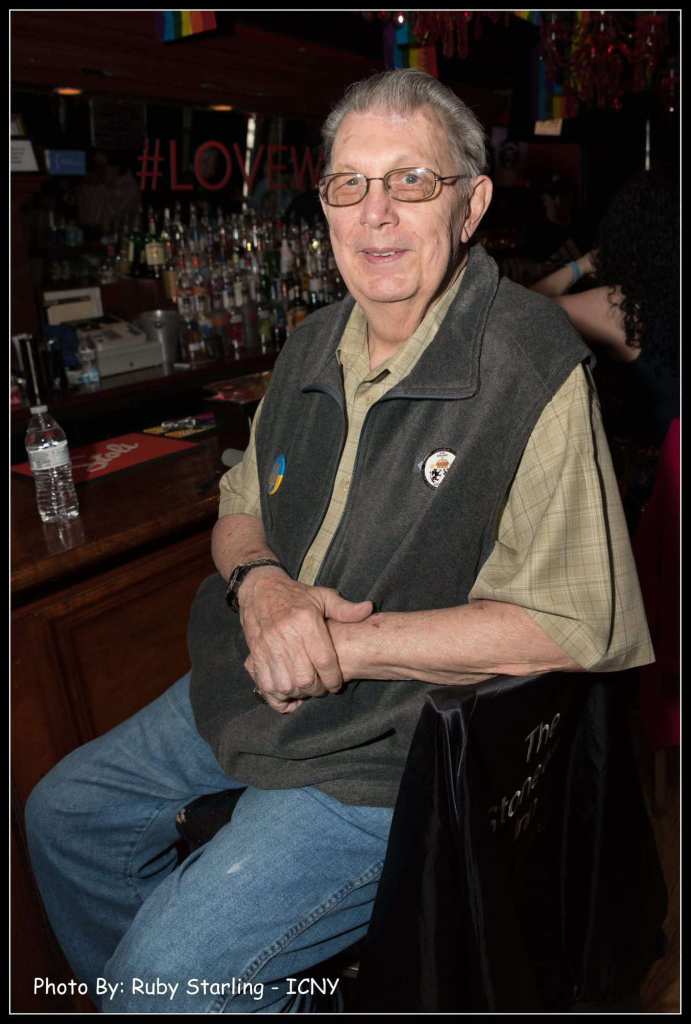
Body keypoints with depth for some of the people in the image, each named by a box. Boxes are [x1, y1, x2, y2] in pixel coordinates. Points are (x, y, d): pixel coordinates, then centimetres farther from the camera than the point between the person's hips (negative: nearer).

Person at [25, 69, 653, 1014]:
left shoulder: (533, 368, -20)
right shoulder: (316, 344, 5)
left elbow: (573, 627, -24)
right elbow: (240, 509, 13)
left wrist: (347, 643, -22)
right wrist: (260, 583, -12)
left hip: (394, 751, -7)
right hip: (252, 689, 8)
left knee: (167, 970, -12)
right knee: (63, 814, 19)